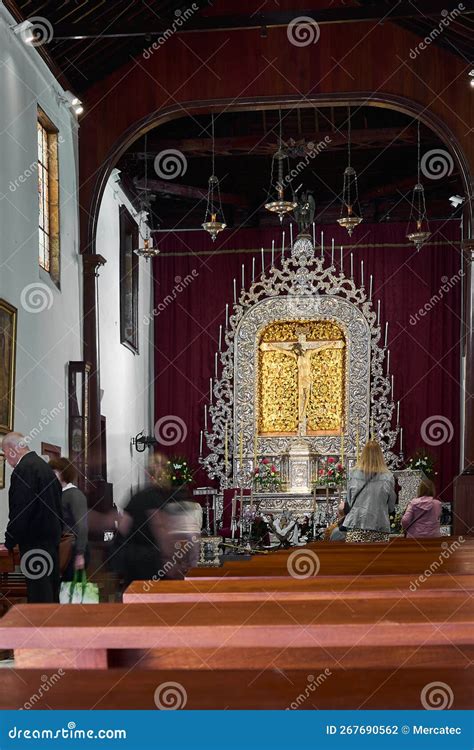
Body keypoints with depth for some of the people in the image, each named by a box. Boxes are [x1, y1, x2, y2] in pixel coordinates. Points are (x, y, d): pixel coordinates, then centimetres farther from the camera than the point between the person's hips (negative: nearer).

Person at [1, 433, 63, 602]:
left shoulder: (23, 469, -16)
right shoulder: (44, 466, 13)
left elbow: (20, 511, -19)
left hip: (35, 542, -9)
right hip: (51, 537, 9)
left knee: (38, 596, -7)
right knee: (51, 589, 14)